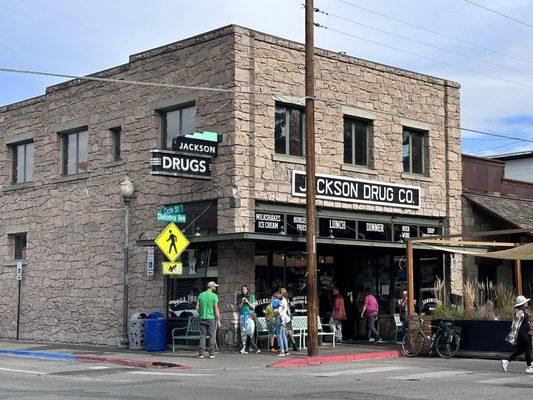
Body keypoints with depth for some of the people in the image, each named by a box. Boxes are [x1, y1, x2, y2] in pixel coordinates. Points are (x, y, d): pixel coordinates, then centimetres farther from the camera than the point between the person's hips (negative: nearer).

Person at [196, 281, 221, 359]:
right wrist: (218, 320, -3)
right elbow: (216, 309, -8)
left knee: (202, 336, 6)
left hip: (202, 318, 4)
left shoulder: (201, 295, 7)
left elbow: (197, 307, 4)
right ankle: (211, 353, 2)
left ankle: (201, 353, 3)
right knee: (212, 336, 3)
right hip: (211, 318, -4)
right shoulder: (214, 296, -6)